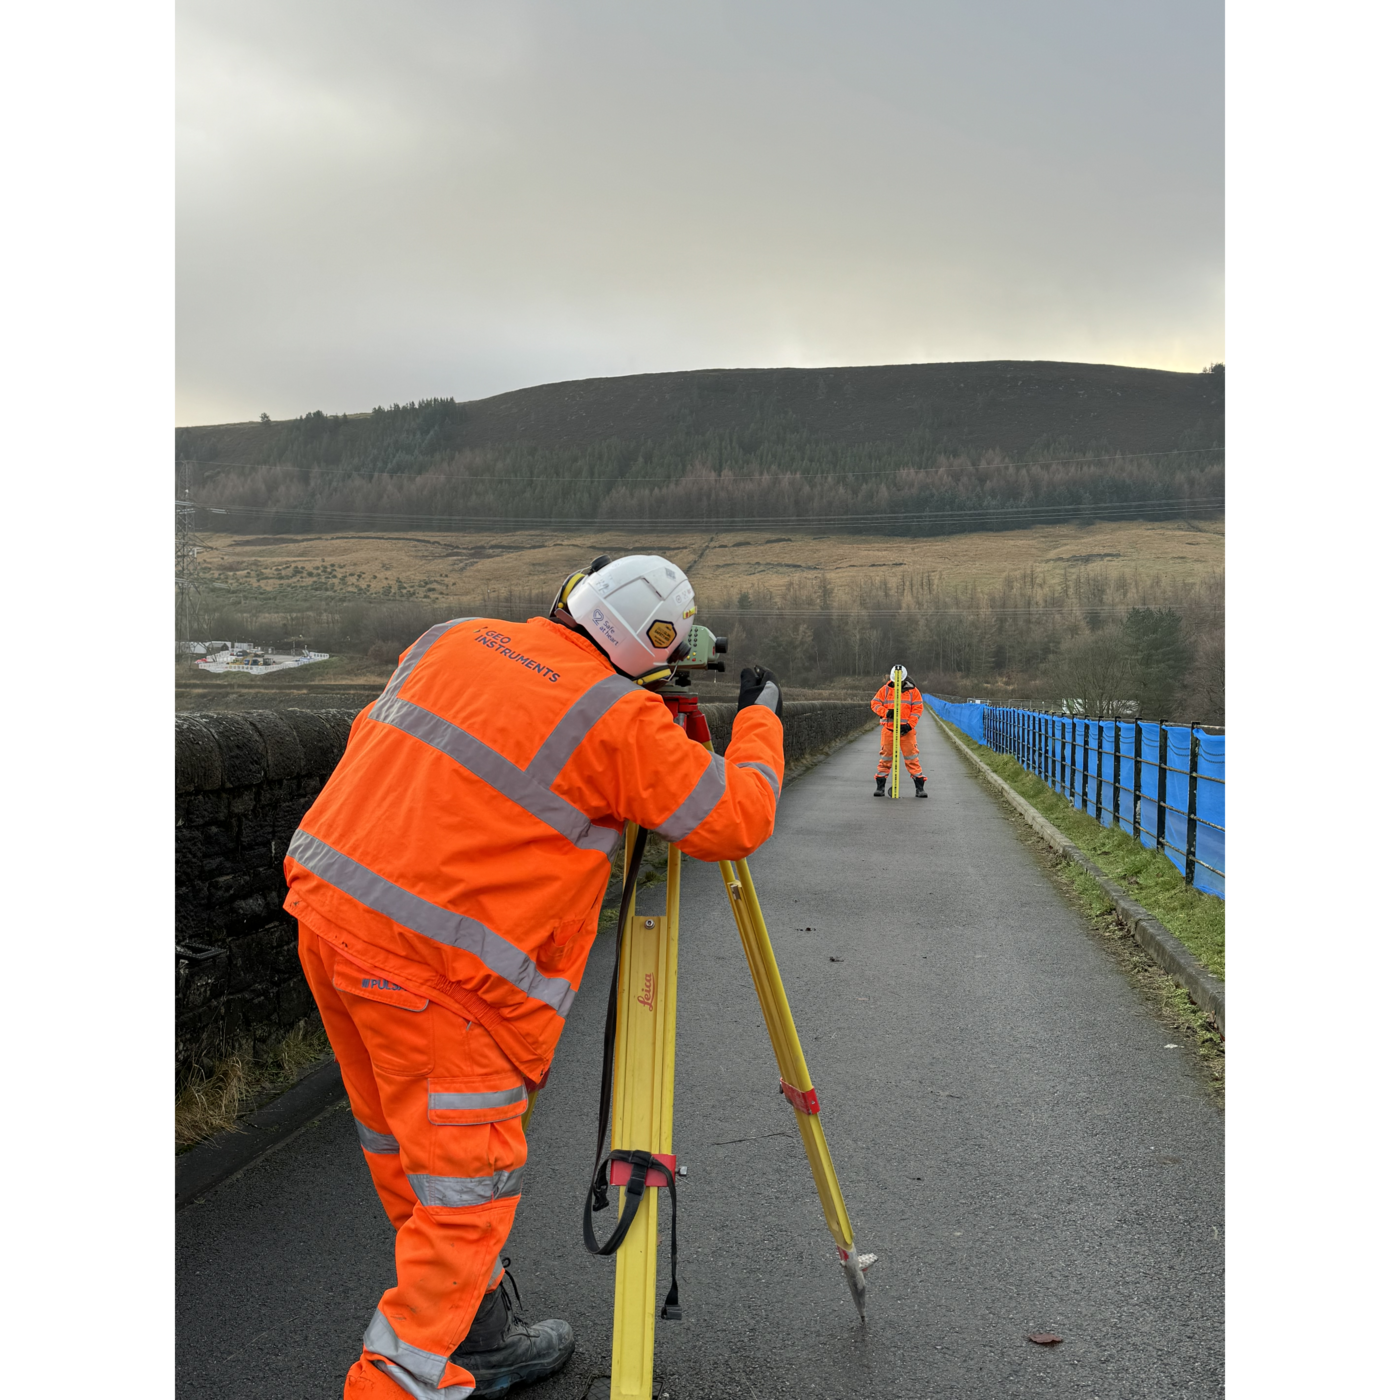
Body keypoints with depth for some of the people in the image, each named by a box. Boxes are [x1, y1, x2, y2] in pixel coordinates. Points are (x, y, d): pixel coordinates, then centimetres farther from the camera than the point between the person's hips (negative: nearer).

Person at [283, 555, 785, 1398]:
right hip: (435, 963, -9)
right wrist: (761, 715, 11)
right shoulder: (621, 720, -13)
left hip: (329, 907, 9)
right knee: (467, 1184, 7)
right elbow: (739, 821, -5)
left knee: (408, 1153, 20)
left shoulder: (452, 640, 7)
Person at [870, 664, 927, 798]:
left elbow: (918, 709, 0)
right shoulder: (885, 689, 5)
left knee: (912, 758, -3)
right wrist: (885, 712, -13)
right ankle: (880, 786, 13)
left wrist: (909, 725, -10)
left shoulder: (913, 691, 3)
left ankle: (919, 787, 2)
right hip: (888, 728, 1)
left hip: (906, 729, -1)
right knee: (886, 757, 5)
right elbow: (875, 703, 6)